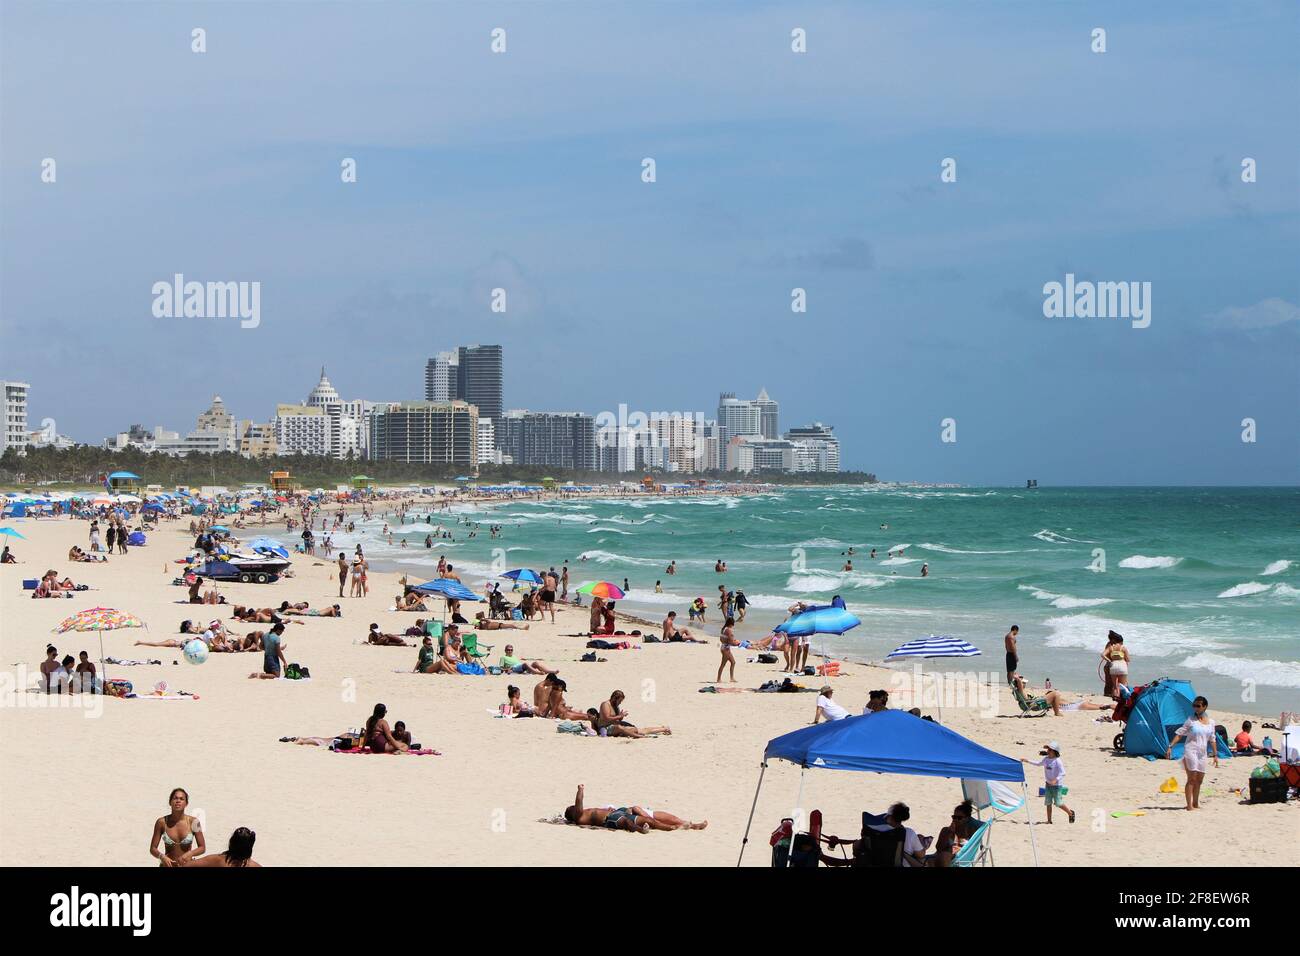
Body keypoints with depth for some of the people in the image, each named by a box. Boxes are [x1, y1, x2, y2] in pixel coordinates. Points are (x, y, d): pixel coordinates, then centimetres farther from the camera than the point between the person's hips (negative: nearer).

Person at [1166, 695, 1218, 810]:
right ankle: (1189, 805, -10)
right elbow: (1179, 733, -5)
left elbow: (1212, 740, 16)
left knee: (1199, 780, 10)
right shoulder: (1191, 720, -4)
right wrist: (1170, 746, -13)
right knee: (1192, 779, -10)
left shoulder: (1210, 722, 9)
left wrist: (1215, 755, 15)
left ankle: (1195, 804, 21)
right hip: (1190, 750, -5)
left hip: (1202, 753, 5)